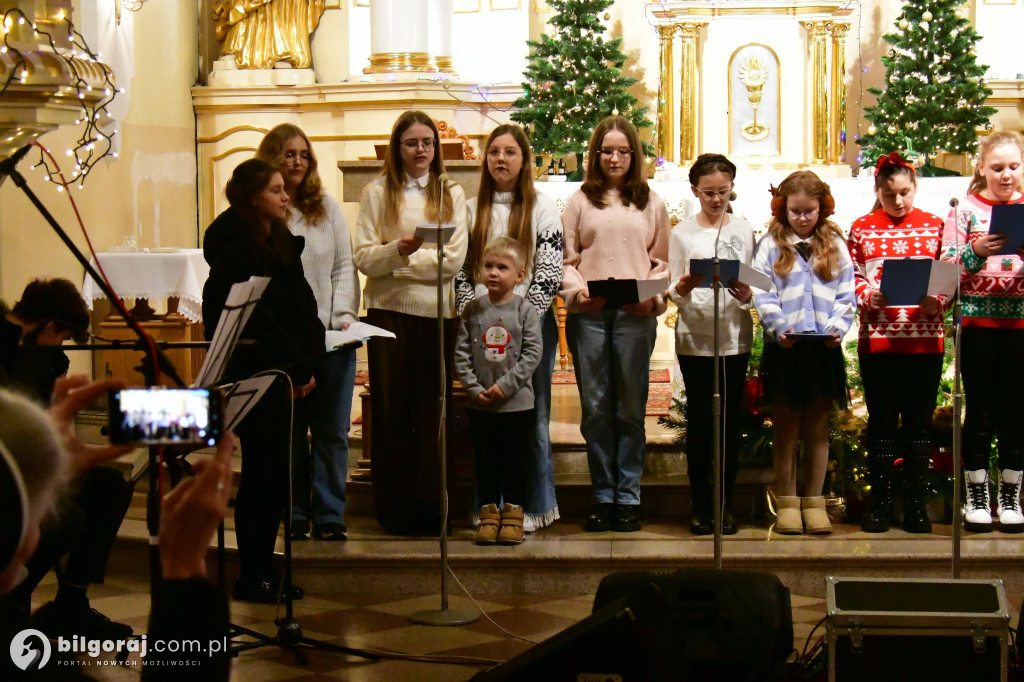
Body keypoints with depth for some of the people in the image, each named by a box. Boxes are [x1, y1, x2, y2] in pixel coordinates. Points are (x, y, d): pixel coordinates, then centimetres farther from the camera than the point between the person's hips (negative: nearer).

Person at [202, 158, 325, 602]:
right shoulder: (234, 249, -11)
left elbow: (303, 304, 11)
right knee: (262, 474, -3)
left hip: (289, 377, 8)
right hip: (254, 377, -8)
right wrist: (297, 366, -13)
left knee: (278, 475, 9)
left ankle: (264, 570, 17)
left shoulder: (283, 242, 14)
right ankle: (251, 577, 5)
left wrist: (308, 363, -1)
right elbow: (257, 319, -16)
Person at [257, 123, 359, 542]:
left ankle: (330, 516, 9)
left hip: (331, 335, 3)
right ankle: (293, 516, 11)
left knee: (332, 430, 3)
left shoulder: (326, 207, 12)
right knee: (288, 431, 2)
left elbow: (344, 265, 12)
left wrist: (344, 314, -2)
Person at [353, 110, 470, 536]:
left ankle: (430, 507, 7)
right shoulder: (377, 193, 8)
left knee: (433, 409, 0)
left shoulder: (452, 194, 10)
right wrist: (399, 250, -19)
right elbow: (364, 258, -1)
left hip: (437, 311, 1)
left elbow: (454, 259, -2)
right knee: (390, 407, 0)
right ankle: (394, 508, 7)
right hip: (388, 310, 0)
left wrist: (398, 261, -7)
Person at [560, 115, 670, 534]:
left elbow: (661, 262, 12)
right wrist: (577, 291, -9)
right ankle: (602, 497, 10)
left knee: (631, 409, 2)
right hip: (588, 315, 0)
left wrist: (653, 296, -6)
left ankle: (628, 498, 7)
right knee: (596, 409, 2)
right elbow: (565, 259, 9)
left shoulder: (651, 204, 13)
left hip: (635, 315, 0)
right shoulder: (580, 202, 12)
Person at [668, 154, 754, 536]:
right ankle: (700, 505, 7)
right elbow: (673, 293, 4)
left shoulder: (743, 231, 9)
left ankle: (725, 504, 11)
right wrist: (683, 288, -19)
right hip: (694, 337, -1)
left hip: (735, 336, 1)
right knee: (700, 418, -2)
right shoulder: (682, 233, 5)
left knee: (730, 420, 3)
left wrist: (745, 294, -14)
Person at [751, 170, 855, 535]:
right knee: (786, 427, 5)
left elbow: (846, 294, 6)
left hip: (824, 347, 1)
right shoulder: (771, 245, 4)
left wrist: (837, 326, -10)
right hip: (784, 347, -1)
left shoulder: (835, 244, 10)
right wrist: (778, 327, -17)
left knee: (817, 428, 7)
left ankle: (814, 501, 15)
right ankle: (787, 502, 13)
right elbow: (762, 294, -2)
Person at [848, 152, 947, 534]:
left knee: (919, 422, 5)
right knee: (882, 421, 4)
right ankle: (879, 503, 12)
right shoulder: (862, 229, 6)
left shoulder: (934, 227, 7)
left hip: (925, 340, 1)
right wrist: (872, 297, -16)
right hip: (877, 341, 0)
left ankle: (916, 504, 11)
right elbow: (851, 281, 4)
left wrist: (935, 302, -13)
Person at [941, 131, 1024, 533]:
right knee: (980, 408, 2)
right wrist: (976, 251, -20)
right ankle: (976, 496, 11)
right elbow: (946, 266, -2)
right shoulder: (966, 210, 3)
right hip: (978, 318, -2)